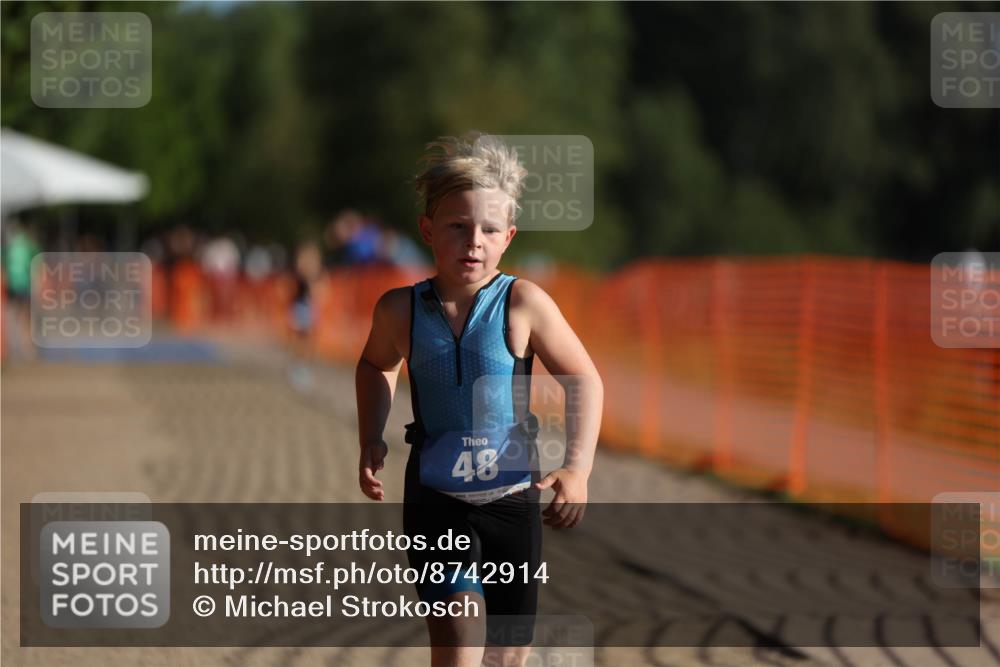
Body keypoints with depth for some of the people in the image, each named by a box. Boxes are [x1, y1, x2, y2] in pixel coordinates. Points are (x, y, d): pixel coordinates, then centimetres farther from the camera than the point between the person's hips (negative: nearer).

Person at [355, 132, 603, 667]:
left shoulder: (523, 304, -14)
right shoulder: (401, 310, -6)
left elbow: (584, 379, -5)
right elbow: (377, 365, 17)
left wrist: (577, 467, -16)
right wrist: (371, 441, 6)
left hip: (512, 497, 1)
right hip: (435, 502, 0)